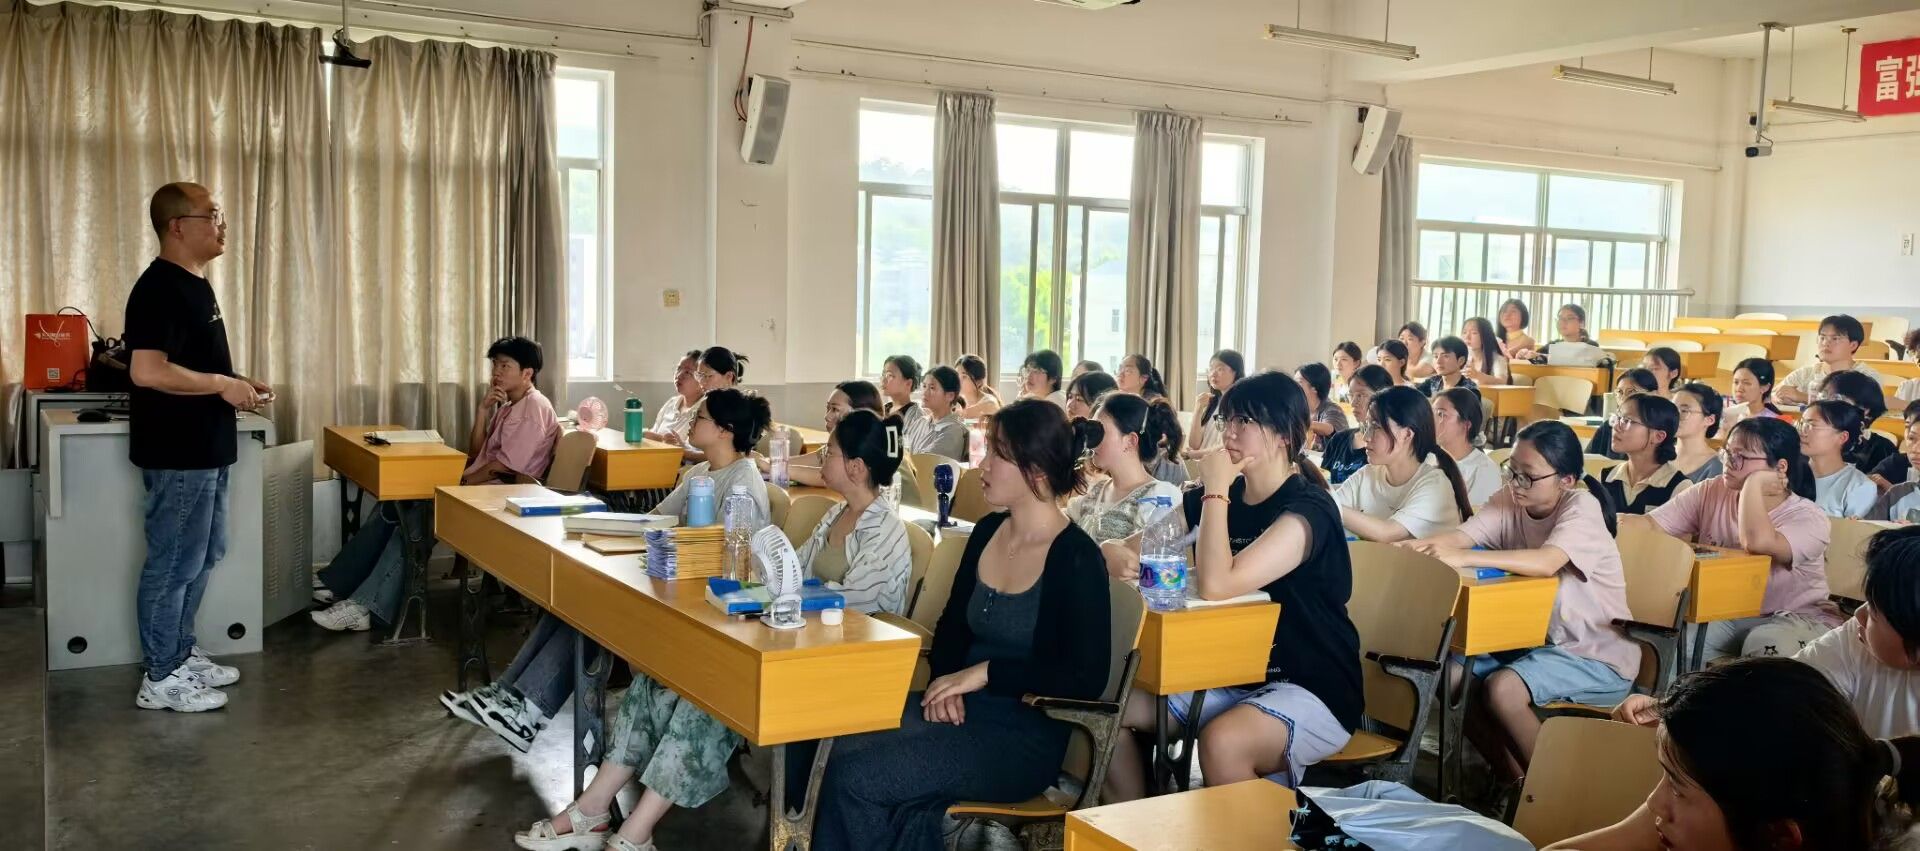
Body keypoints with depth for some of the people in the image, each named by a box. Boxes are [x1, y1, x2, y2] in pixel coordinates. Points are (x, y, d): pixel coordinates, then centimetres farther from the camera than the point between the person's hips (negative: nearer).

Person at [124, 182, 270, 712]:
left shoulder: (194, 284, 13)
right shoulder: (160, 288, -19)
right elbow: (147, 371, -28)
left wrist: (235, 384, 8)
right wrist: (223, 385, -20)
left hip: (205, 448, 10)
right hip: (177, 453, -10)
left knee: (203, 556, 18)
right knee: (173, 564, 0)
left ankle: (180, 652, 31)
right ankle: (160, 678, 10)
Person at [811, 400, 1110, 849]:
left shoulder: (1076, 559, -13)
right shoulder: (987, 532, 9)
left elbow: (1086, 679, -18)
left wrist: (985, 672, -18)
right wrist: (946, 682, -3)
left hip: (1026, 735, -6)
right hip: (961, 709, 6)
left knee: (856, 776, -20)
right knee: (847, 749, -20)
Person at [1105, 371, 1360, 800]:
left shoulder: (1307, 509, -18)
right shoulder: (1222, 496, 4)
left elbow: (1216, 586, -31)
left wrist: (1215, 491, -22)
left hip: (1313, 689, -7)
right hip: (1233, 677, 8)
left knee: (1221, 741, -36)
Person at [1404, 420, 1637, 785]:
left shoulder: (1583, 507, -20)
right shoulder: (1510, 501, -1)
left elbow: (1546, 563, -39)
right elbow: (1460, 536, -16)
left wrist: (1464, 558, -47)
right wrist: (1412, 548, -36)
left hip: (1597, 655, -7)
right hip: (1537, 640, 7)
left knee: (1502, 688, -27)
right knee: (1451, 677, -6)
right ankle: (1515, 782, 10)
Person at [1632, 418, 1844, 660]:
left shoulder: (1808, 518, -15)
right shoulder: (1710, 493, -1)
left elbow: (1757, 542, -38)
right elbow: (1648, 525, -9)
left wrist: (1753, 483, -25)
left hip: (1795, 619, -3)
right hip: (1721, 615, 4)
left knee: (1764, 643, -36)